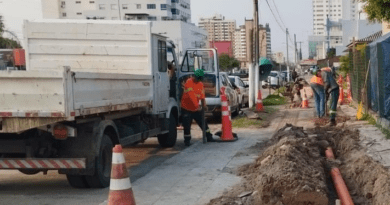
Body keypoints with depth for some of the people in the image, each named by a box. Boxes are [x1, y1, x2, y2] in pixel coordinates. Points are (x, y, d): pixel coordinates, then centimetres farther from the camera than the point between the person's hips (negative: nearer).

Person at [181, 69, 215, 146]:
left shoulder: (200, 84, 4)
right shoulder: (189, 82, -18)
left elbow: (202, 96, 0)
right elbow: (191, 96, -27)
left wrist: (204, 105, -17)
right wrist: (197, 106, -34)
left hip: (196, 108, 6)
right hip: (186, 108, -6)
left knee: (203, 122, 10)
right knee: (187, 126, -2)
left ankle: (209, 137, 21)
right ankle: (187, 141, 10)